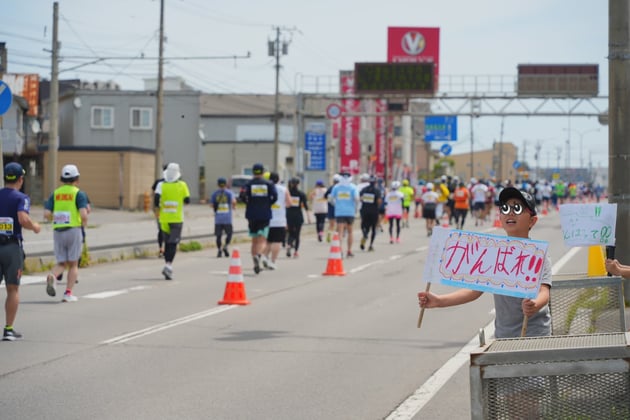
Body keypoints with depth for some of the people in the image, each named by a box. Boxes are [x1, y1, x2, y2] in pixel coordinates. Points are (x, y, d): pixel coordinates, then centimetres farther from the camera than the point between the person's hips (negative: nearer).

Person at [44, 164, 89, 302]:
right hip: (74, 231, -3)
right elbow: (84, 214, -16)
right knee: (73, 264, 8)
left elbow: (47, 214, 0)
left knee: (62, 264, 9)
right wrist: (85, 223, 6)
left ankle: (51, 276, -23)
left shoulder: (55, 194, 9)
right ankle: (68, 293, -2)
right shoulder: (79, 194, -3)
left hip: (58, 232, 3)